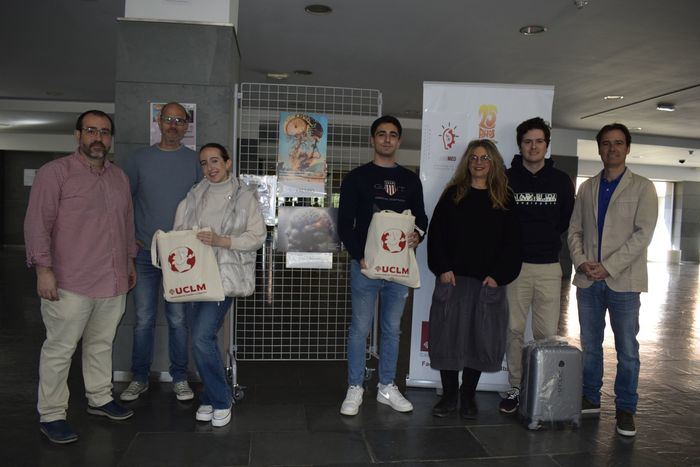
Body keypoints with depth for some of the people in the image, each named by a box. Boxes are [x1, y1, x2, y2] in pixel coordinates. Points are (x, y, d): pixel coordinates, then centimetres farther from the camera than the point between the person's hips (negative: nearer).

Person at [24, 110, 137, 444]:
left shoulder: (119, 177, 14)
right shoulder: (55, 172, -5)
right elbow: (37, 224, -9)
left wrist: (130, 262, 21)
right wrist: (43, 269, -14)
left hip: (113, 282, 6)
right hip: (71, 284, -6)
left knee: (102, 344, 16)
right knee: (59, 349, 2)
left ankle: (100, 399, 31)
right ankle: (51, 416, 15)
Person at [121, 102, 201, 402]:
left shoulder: (195, 161, 3)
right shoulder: (139, 159, 4)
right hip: (145, 252, 1)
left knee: (178, 319, 6)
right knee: (143, 319, 7)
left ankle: (179, 378, 20)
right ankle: (139, 378, 22)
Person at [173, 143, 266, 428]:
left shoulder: (244, 197, 1)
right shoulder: (194, 196, 12)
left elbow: (258, 236, -5)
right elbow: (178, 231, 10)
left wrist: (221, 241, -16)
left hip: (224, 275, -5)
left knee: (202, 337, -14)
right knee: (200, 338, 8)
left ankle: (219, 401, 5)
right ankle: (210, 397, 26)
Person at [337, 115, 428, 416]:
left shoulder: (410, 180, 12)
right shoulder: (357, 178, 2)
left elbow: (421, 217, 16)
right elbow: (345, 223, -2)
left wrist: (417, 235, -7)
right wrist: (359, 256, -13)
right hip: (365, 264, -3)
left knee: (392, 329, 11)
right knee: (360, 328, 3)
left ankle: (387, 387, 24)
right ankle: (355, 389, 15)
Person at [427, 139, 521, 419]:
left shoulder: (504, 199, 7)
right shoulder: (453, 194, 7)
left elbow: (512, 241, 3)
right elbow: (436, 233, 2)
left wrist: (498, 275, -7)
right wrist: (443, 268, -8)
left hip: (489, 282, 0)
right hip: (453, 279, 0)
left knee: (480, 339, 4)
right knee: (448, 335, 2)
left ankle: (468, 396, 19)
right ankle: (449, 395, 16)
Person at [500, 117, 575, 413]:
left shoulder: (561, 180, 8)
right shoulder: (506, 178, 3)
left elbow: (568, 220, 16)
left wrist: (549, 240, 9)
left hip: (549, 267, 1)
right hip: (515, 265, -1)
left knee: (547, 333, 2)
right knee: (514, 329, 3)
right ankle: (515, 388, 15)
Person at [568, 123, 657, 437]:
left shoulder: (642, 188, 0)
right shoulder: (587, 188, 12)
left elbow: (642, 234, -9)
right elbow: (574, 230, 9)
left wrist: (608, 266, -15)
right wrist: (581, 261, -8)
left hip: (623, 281, -3)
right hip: (588, 281, 3)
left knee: (627, 350, 3)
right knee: (590, 345, 12)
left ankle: (625, 409, 17)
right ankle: (590, 399, 26)